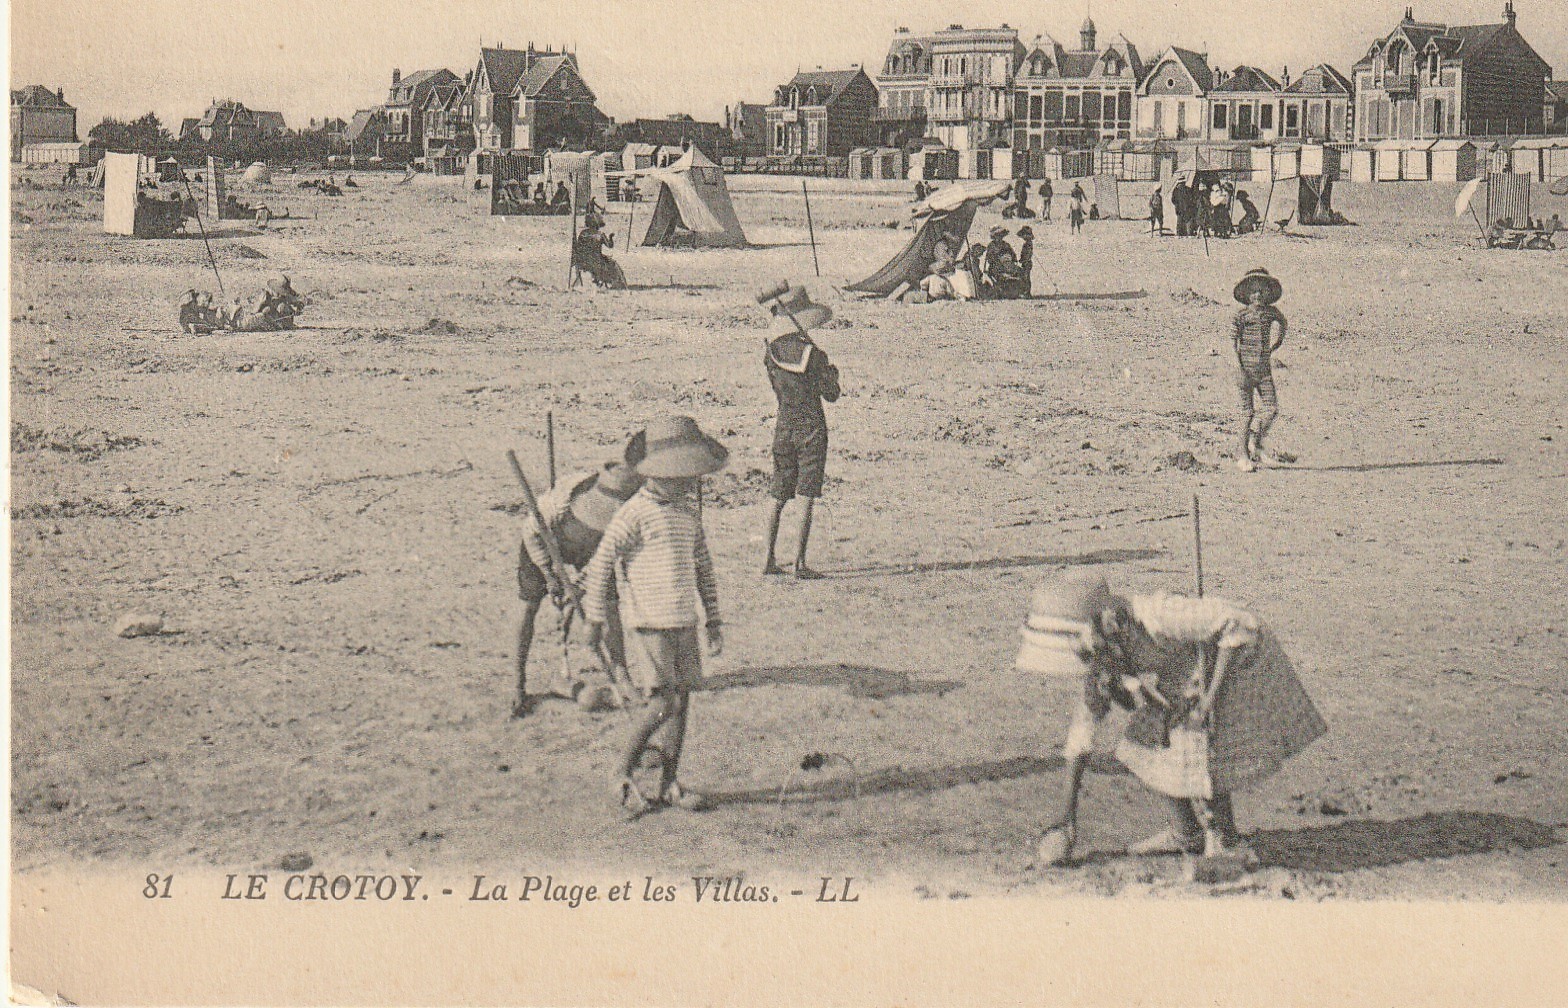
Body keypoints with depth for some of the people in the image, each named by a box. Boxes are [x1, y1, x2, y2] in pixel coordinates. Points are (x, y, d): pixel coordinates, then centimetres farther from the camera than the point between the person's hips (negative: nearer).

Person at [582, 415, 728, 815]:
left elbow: (702, 565, 20)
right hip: (652, 622, -7)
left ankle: (669, 785, 16)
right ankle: (624, 776, 6)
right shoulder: (635, 514, -12)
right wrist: (597, 618, -2)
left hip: (684, 621, 7)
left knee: (683, 699, 8)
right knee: (666, 702, -10)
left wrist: (713, 620, 19)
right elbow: (601, 564, -7)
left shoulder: (688, 511, 11)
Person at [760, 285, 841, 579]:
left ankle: (769, 559, 13)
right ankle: (800, 562, -6)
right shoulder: (813, 354, -14)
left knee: (779, 497, 13)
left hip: (783, 425, 5)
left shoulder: (771, 353, 0)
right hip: (811, 427, -5)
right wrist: (833, 373, 13)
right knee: (807, 498, -3)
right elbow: (831, 395, -7)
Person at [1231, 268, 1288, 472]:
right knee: (1247, 412, -1)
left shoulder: (1271, 312, 7)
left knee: (1272, 410, -3)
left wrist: (1276, 344, 24)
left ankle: (1256, 447, 19)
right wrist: (1239, 367, -15)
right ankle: (1244, 456, 8)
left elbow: (1282, 322, 30)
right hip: (1246, 367, -4)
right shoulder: (1242, 315, -5)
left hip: (1265, 369, 4)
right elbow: (1233, 342, -7)